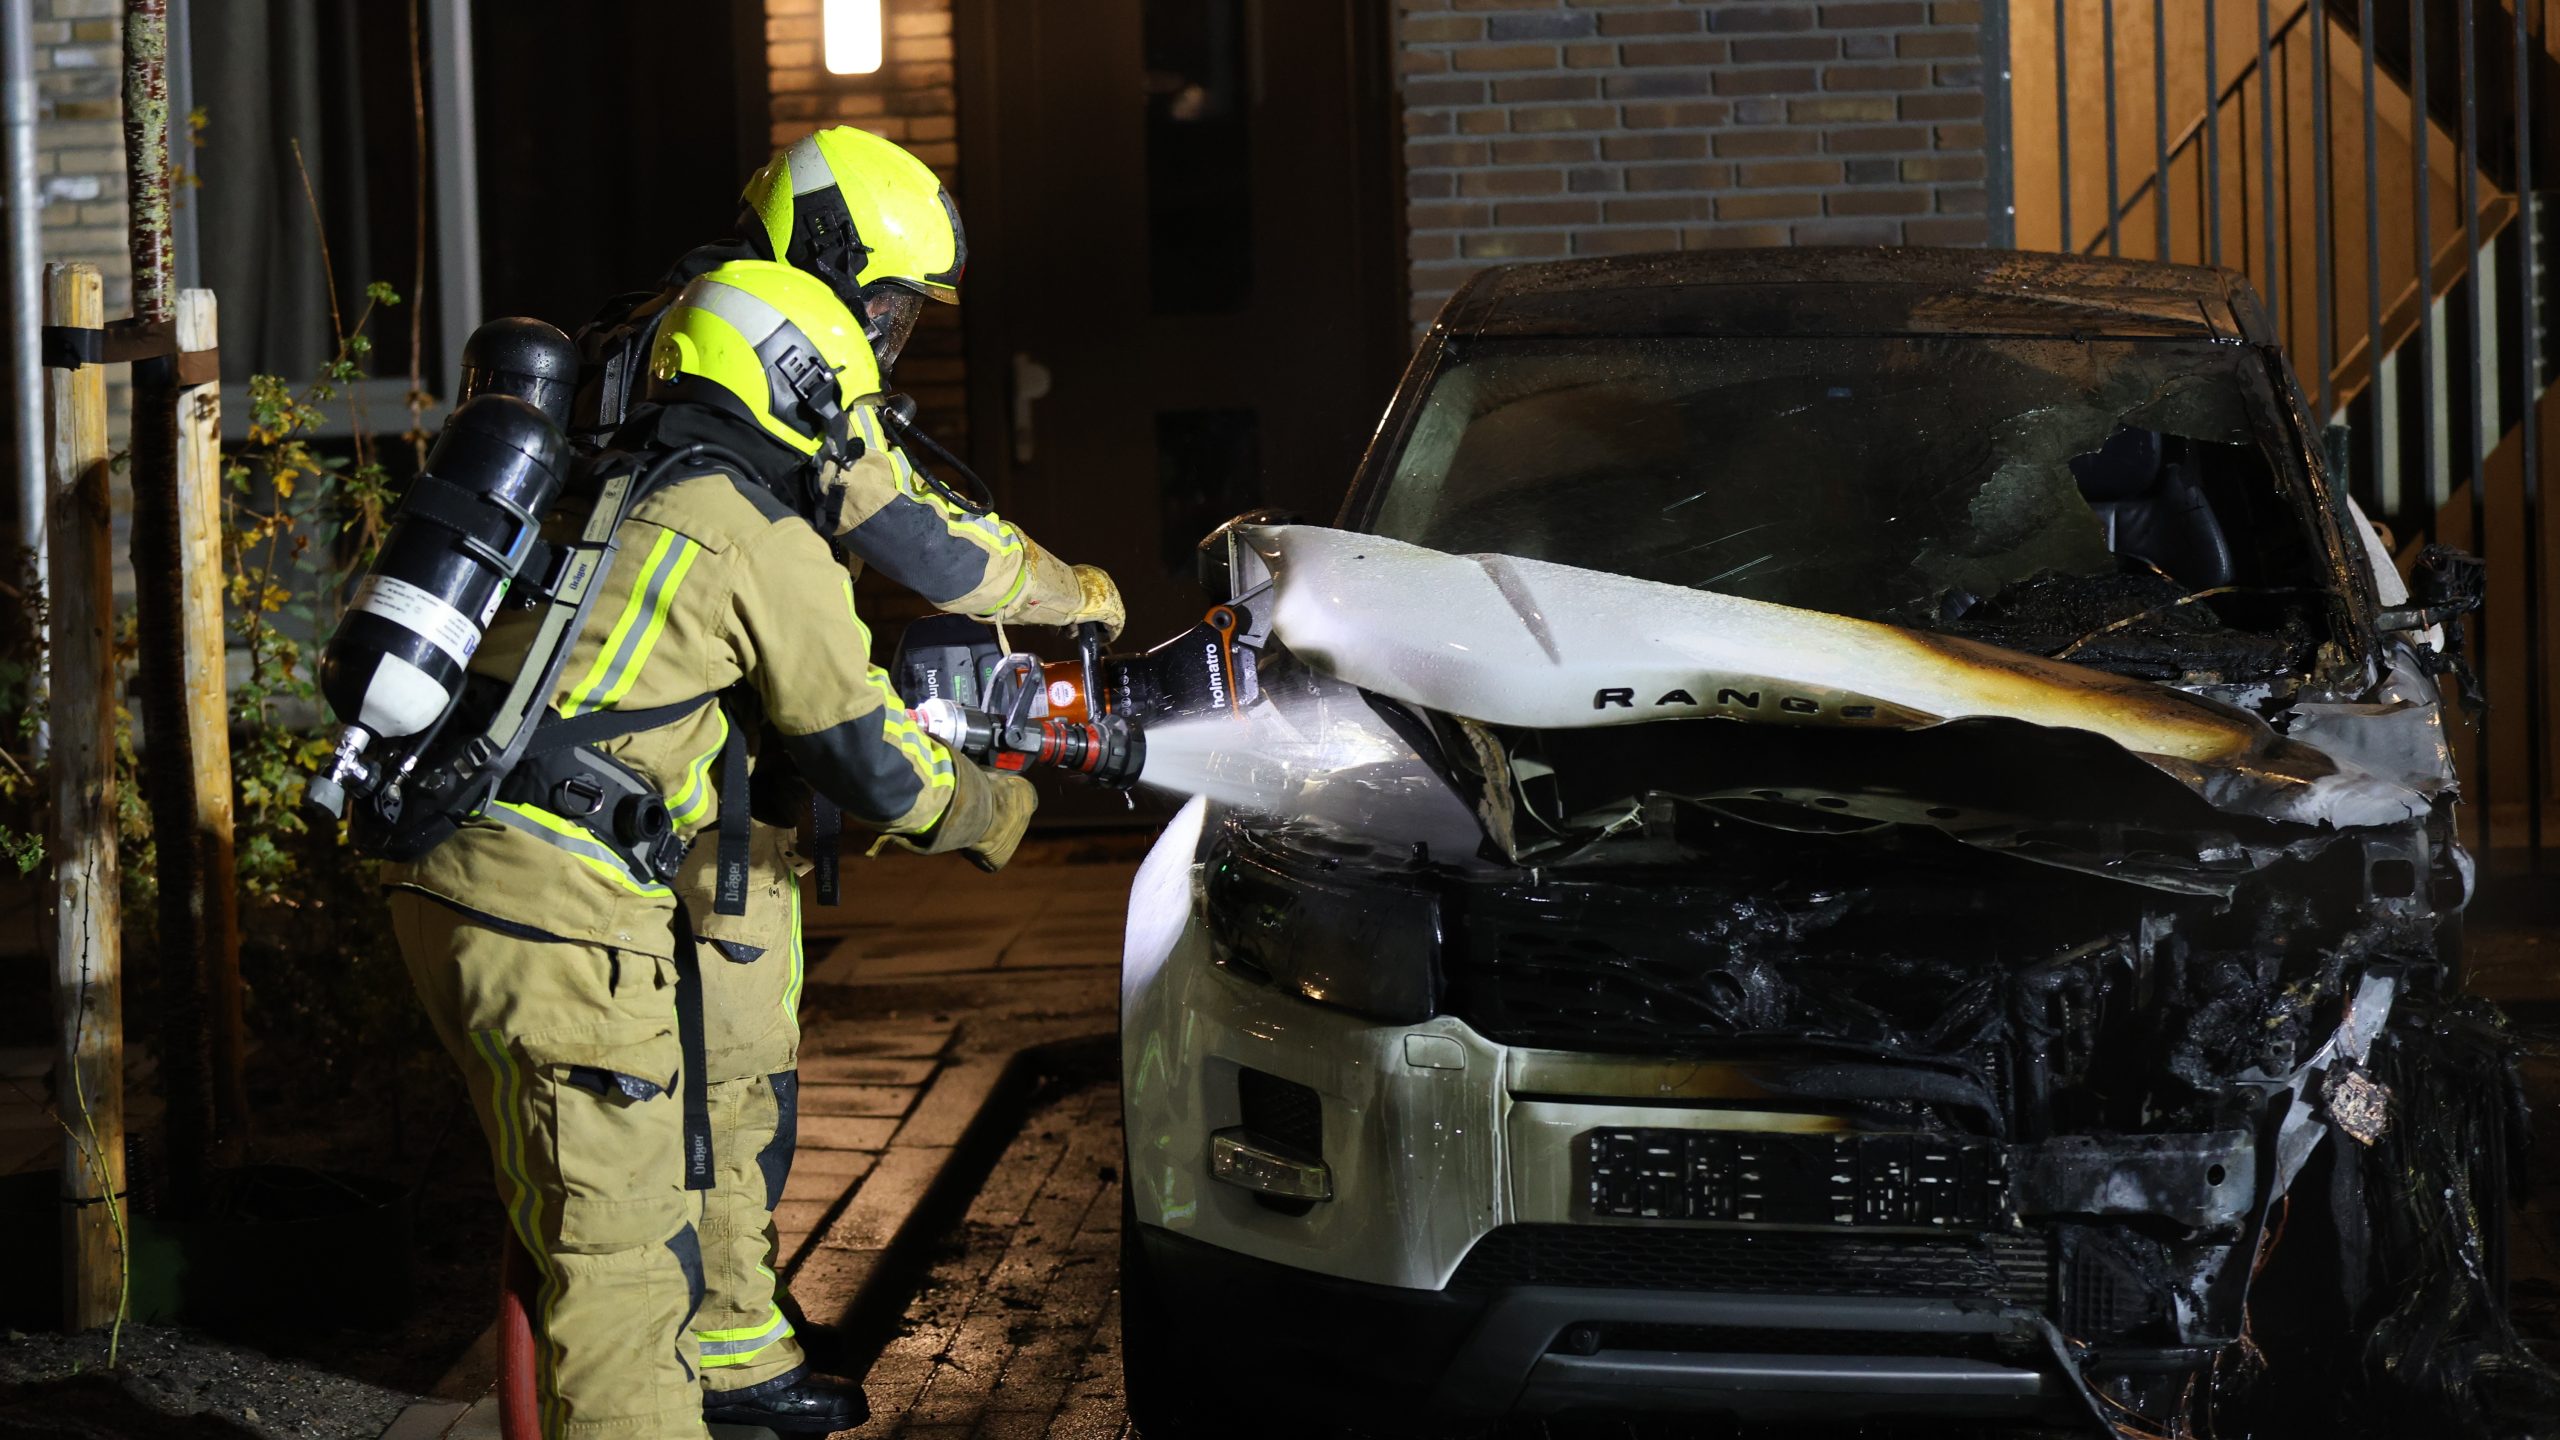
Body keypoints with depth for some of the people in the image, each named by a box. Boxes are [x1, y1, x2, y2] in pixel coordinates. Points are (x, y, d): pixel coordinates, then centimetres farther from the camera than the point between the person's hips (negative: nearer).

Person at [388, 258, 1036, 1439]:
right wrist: (987, 812, 23)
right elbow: (869, 763, 3)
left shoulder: (592, 503, 21)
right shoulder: (765, 540, -4)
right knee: (623, 1247, -2)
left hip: (444, 887, 9)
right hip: (566, 920, -9)